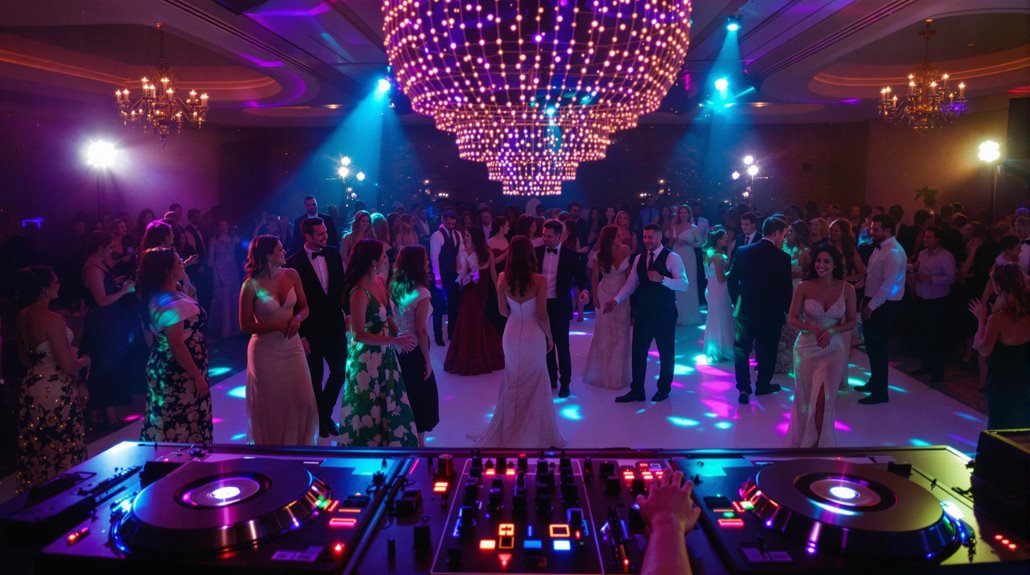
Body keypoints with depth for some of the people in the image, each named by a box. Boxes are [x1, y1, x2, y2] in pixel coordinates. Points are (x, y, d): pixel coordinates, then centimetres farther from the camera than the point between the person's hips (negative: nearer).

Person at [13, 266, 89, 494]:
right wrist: (84, 361, -2)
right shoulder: (53, 320, -21)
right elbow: (68, 367, -21)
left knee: (35, 451, 18)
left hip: (30, 387, 8)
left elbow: (25, 358, 16)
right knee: (63, 451, 4)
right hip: (56, 391, -8)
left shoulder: (23, 316, 4)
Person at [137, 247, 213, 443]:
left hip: (166, 369, 10)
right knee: (185, 427, 2)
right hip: (179, 374, -10)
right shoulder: (170, 304, -24)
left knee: (169, 425, 18)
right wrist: (198, 376, -20)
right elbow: (177, 345, -25)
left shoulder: (159, 296, 6)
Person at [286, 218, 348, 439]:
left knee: (340, 372, 8)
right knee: (315, 378, 12)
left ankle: (325, 413, 30)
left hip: (335, 326, 4)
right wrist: (301, 335, -12)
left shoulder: (333, 254, -1)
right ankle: (320, 419, 32)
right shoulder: (294, 262, -14)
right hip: (311, 331, -4)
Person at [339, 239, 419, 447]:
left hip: (385, 356, 7)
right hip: (367, 358, -7)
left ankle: (389, 441, 36)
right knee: (369, 409, 11)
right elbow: (358, 335, -22)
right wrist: (394, 341, -22)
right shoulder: (359, 293, -24)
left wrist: (399, 336, -8)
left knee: (389, 406, 19)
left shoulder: (380, 281, 0)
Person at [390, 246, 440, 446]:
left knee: (402, 393, 20)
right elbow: (421, 330, -19)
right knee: (422, 394, 9)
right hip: (414, 350, -7)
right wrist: (427, 360, -12)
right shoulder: (421, 293, -19)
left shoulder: (394, 288, 0)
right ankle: (418, 442, 17)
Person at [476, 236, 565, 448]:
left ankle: (510, 430, 32)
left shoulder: (503, 279, -8)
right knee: (534, 384, 15)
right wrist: (549, 336, 2)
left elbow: (503, 311, -1)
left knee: (512, 384, 20)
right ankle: (533, 431, 27)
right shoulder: (539, 281, -17)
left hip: (512, 334, 3)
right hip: (533, 336, -3)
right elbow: (542, 315, -14)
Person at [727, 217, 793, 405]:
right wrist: (787, 310, 7)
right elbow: (787, 288, -8)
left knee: (741, 348, 9)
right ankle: (762, 385, 28)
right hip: (771, 313, -2)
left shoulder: (742, 251, -3)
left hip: (744, 310, 2)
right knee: (766, 350, 15)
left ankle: (743, 387, 0)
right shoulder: (782, 257, -13)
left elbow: (731, 281, 1)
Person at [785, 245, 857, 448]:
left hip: (834, 349, 0)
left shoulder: (847, 289, -4)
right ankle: (803, 440, 30)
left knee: (823, 398, -3)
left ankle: (818, 442, 17)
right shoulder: (804, 287, -7)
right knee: (805, 397, 10)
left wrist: (831, 331, -15)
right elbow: (792, 319, -2)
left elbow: (851, 322, 3)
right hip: (807, 347, 0)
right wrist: (812, 329, -18)